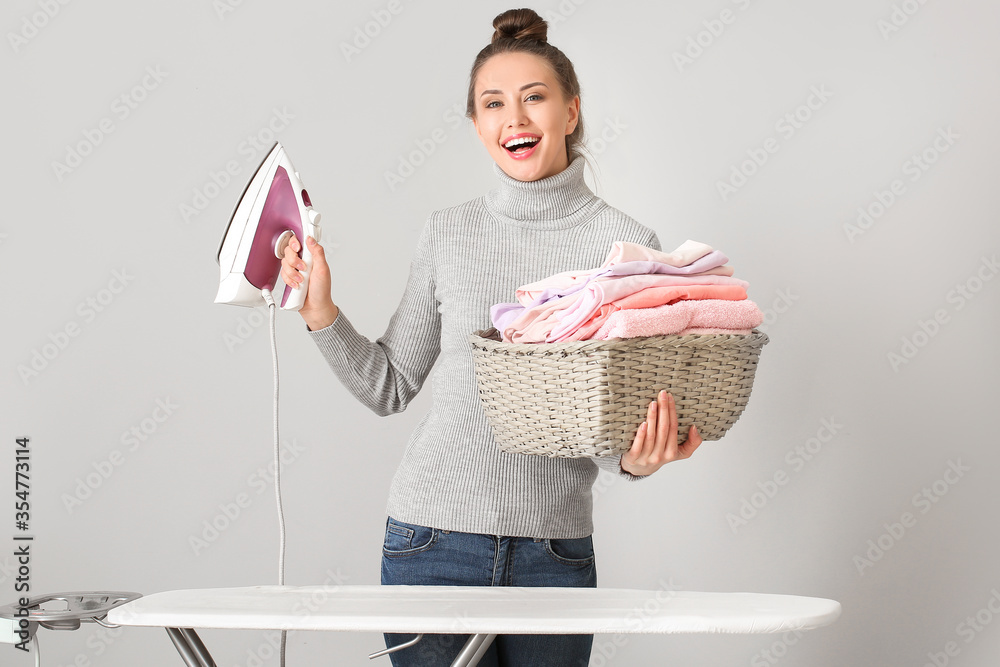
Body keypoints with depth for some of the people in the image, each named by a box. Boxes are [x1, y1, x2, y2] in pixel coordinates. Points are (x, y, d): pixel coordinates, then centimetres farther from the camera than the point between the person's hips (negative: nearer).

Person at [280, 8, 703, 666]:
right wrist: (322, 314, -3)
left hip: (554, 549, 0)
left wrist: (636, 459, -20)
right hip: (434, 537, 1)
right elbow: (390, 386, 11)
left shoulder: (625, 242, 0)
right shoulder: (448, 234, 5)